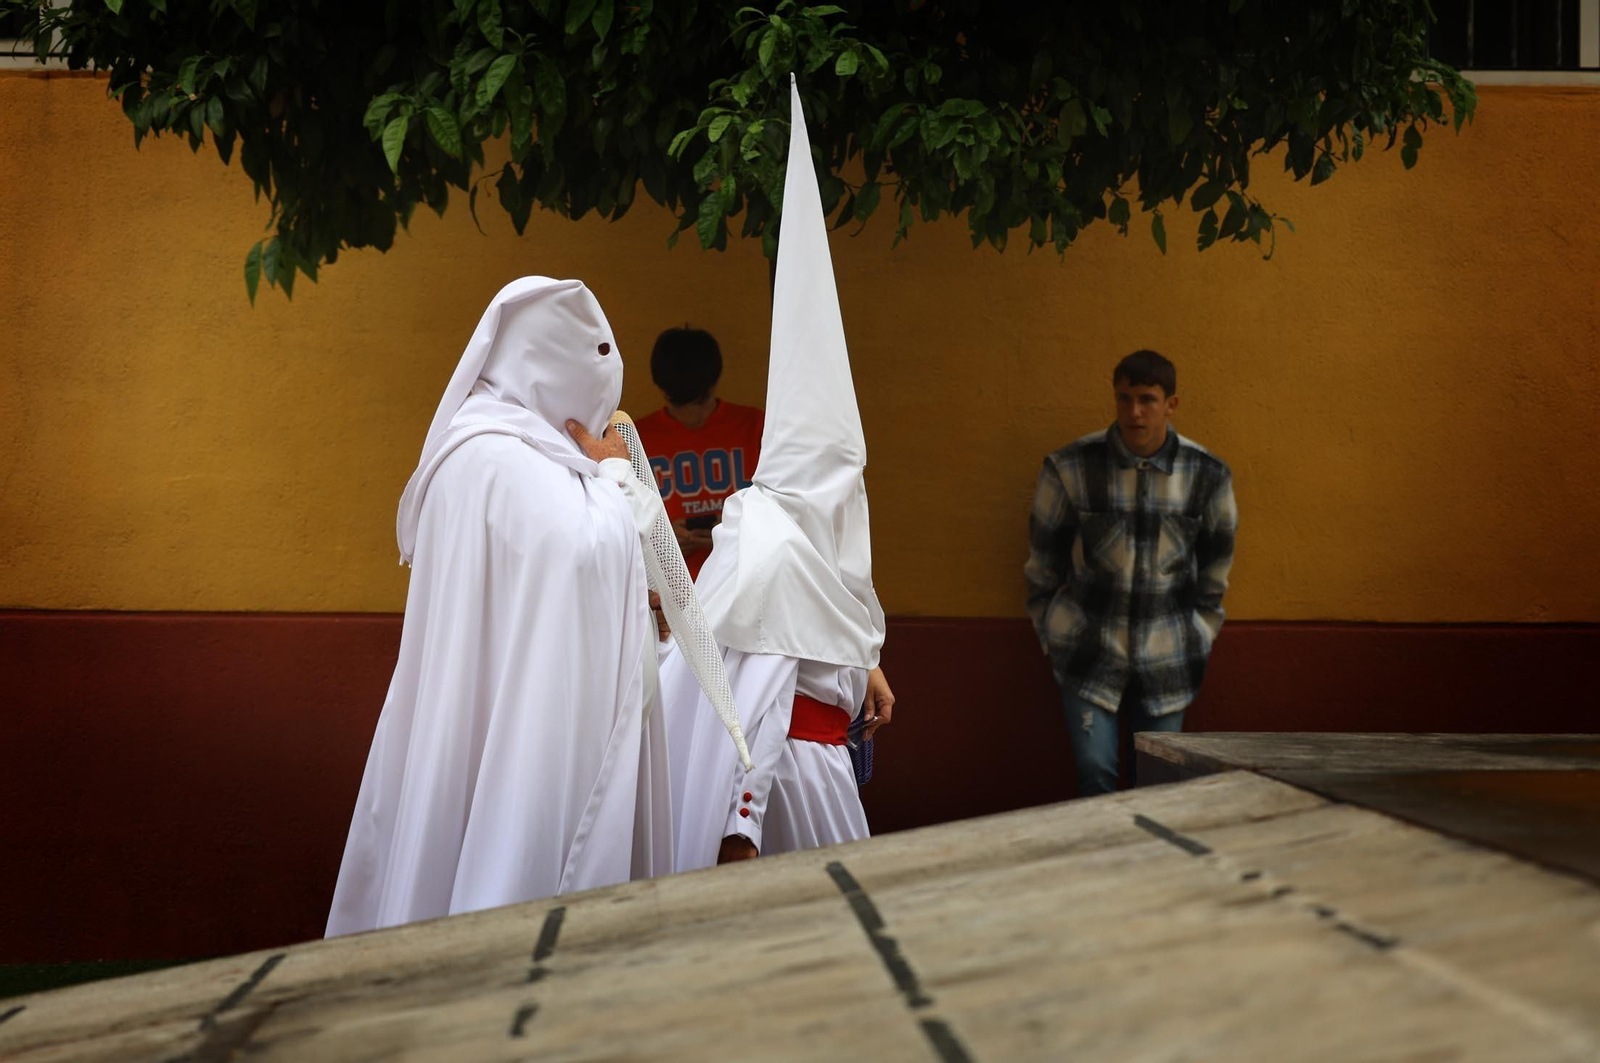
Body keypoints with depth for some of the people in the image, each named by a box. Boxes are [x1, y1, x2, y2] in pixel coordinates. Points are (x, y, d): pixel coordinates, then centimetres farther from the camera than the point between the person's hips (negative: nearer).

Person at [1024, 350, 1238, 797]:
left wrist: (1201, 634, 13)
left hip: (1167, 657, 2)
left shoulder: (1207, 475, -4)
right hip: (1088, 646, -1)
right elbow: (1043, 558, 4)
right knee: (1095, 769, -10)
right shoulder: (1070, 468, -8)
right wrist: (1051, 634, 8)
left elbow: (1216, 560, 10)